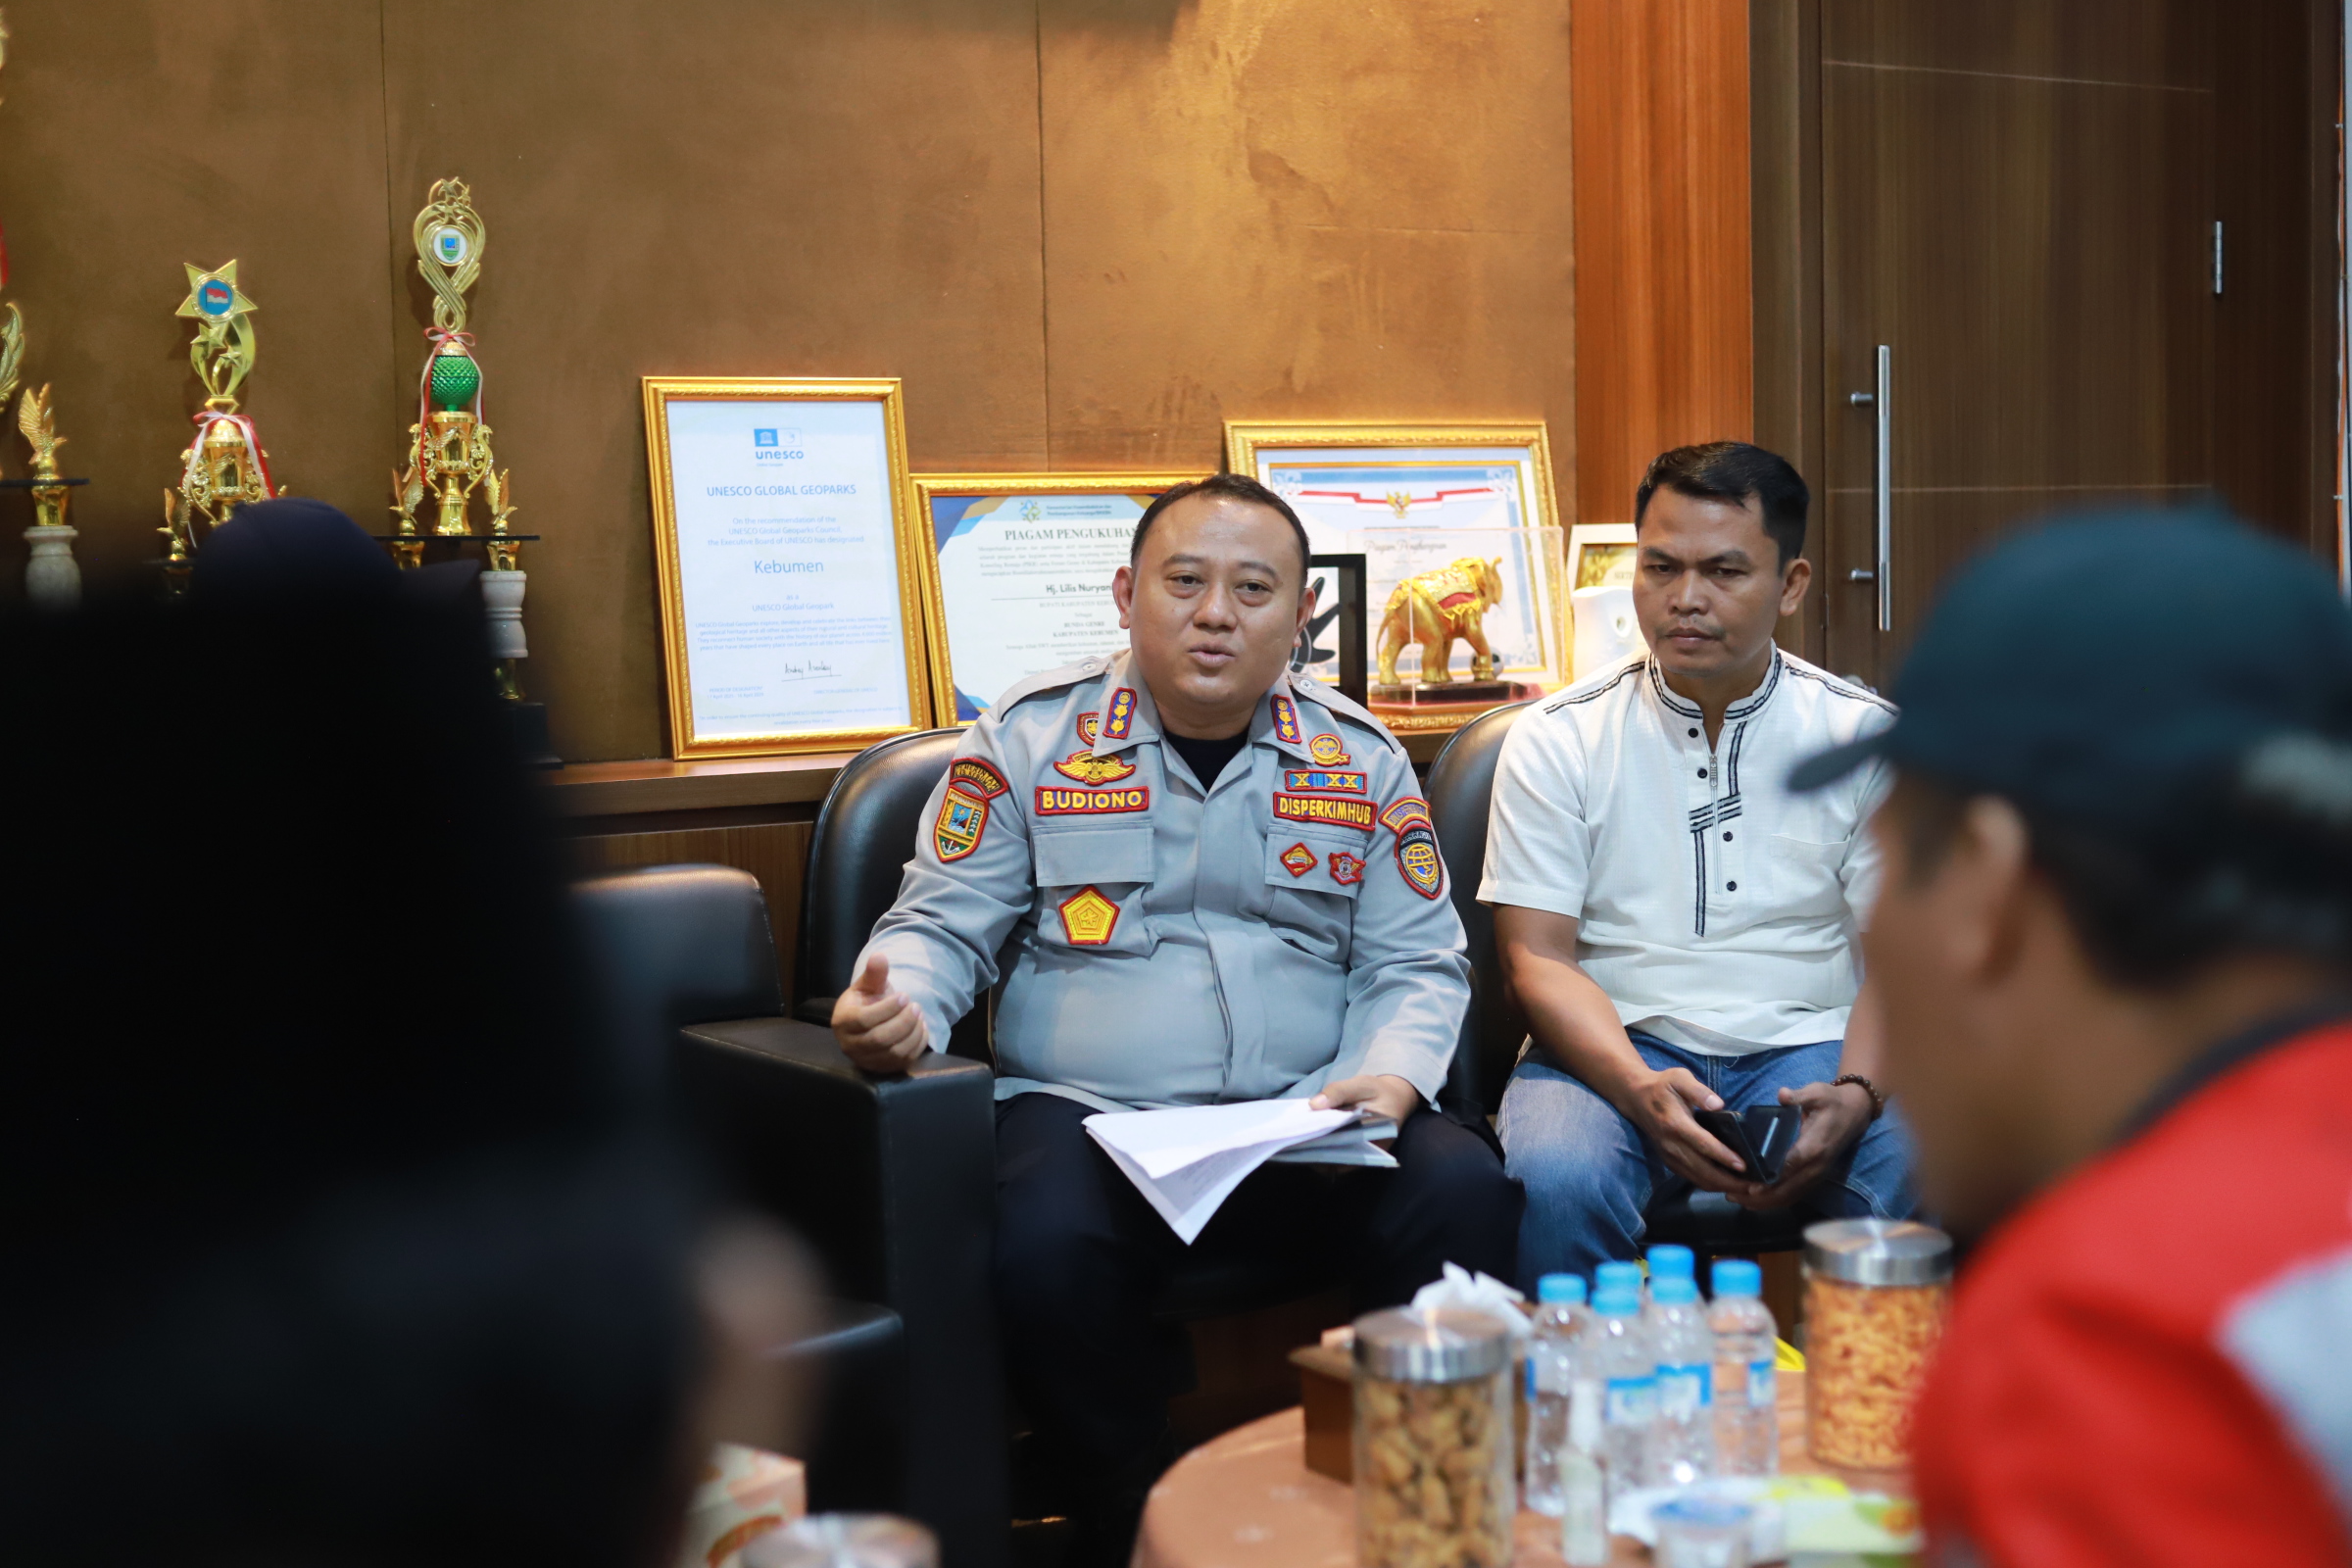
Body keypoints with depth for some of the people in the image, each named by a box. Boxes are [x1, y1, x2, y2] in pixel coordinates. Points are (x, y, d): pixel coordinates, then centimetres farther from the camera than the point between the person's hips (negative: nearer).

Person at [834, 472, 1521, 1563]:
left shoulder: (1360, 758, 12)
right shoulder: (1028, 738, 7)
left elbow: (1416, 964, 13)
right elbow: (944, 927, 7)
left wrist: (1392, 1075, -8)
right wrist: (897, 1003, -17)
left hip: (1305, 1120, 2)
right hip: (1084, 1111, -1)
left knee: (1463, 1193, -28)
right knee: (1046, 1248, -35)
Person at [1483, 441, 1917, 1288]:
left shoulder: (1865, 735, 6)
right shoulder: (1556, 739, 3)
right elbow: (1537, 957, -2)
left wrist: (1856, 1093, -18)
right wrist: (1640, 1090, -21)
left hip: (1807, 1047, 1)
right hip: (1615, 1048, -1)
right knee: (1554, 1180, -34)